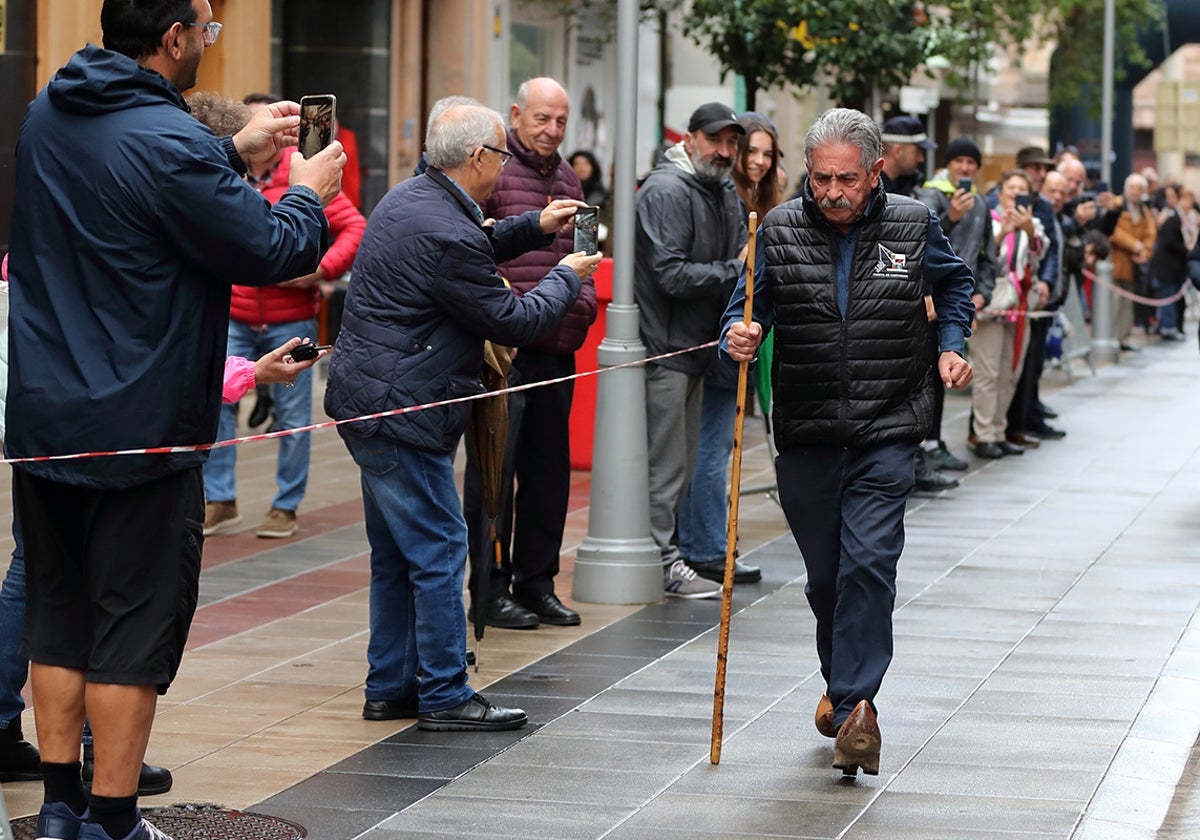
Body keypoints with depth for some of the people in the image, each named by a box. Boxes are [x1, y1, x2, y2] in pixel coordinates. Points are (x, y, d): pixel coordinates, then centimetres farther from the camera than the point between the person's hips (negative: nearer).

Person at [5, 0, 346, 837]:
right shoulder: (167, 141, -21)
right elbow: (268, 249, -14)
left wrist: (231, 153, 19)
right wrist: (308, 195, 5)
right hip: (138, 429, -7)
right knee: (136, 623, 2)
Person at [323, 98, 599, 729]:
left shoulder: (408, 199, 10)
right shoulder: (446, 232, -21)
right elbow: (513, 322, -13)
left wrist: (534, 228, 22)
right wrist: (566, 277, 3)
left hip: (368, 403, 11)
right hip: (402, 411, -11)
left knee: (396, 554, 16)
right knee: (439, 550, -3)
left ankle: (390, 687, 22)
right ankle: (443, 696, 2)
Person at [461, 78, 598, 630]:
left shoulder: (567, 178, 17)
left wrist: (584, 299, 8)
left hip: (557, 350, 8)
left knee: (548, 468, 12)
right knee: (494, 468, -2)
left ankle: (536, 581, 21)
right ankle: (489, 589, 4)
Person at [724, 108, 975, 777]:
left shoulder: (914, 226, 0)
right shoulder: (780, 231, -1)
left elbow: (954, 282, 20)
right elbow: (749, 306, 3)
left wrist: (951, 344, 8)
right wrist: (741, 338, -19)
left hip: (886, 434, -2)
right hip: (806, 438, 2)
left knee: (868, 563, -16)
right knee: (825, 573, 12)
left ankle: (855, 701, -16)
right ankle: (844, 685, 33)